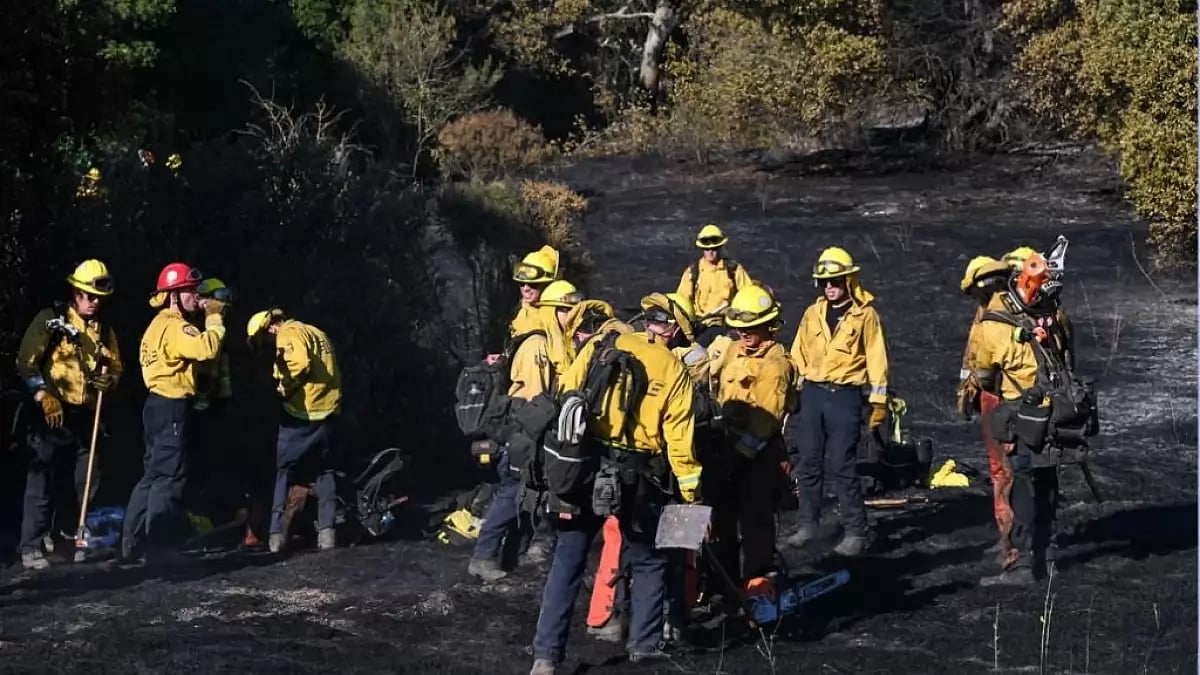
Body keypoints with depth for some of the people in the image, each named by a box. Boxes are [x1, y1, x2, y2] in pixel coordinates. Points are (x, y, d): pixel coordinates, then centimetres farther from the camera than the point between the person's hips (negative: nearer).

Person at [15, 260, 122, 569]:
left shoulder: (105, 331, 15)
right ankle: (31, 547, -4)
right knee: (43, 481, -7)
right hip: (52, 413, -6)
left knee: (82, 481, 9)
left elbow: (116, 367, 20)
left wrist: (109, 380, -4)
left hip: (86, 416, 6)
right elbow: (27, 361, -7)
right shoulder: (50, 320, -2)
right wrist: (44, 397, -17)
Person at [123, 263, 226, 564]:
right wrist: (215, 317, -16)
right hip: (172, 408, -11)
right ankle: (157, 549, -7)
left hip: (159, 405, 11)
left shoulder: (160, 325, 19)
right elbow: (208, 348, -31)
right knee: (170, 478, -7)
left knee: (153, 474, 15)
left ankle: (132, 543, 17)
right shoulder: (174, 326, -16)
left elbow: (195, 349, 16)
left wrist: (211, 317, 7)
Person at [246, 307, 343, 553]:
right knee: (324, 472, 13)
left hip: (301, 413, -7)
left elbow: (299, 364, -23)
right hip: (328, 411, 7)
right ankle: (327, 531, 6)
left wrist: (285, 389, -10)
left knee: (285, 471, 1)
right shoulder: (317, 333, 20)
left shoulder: (289, 334, -7)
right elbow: (330, 371, 16)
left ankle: (278, 533, -4)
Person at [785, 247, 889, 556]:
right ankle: (808, 524, 19)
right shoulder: (813, 313, 10)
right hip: (812, 393, 5)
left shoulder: (865, 315, -3)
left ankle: (856, 532, 1)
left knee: (843, 467, -6)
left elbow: (877, 359, -3)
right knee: (808, 463, 8)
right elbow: (798, 355, 14)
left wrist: (878, 403, -6)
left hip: (845, 396, -5)